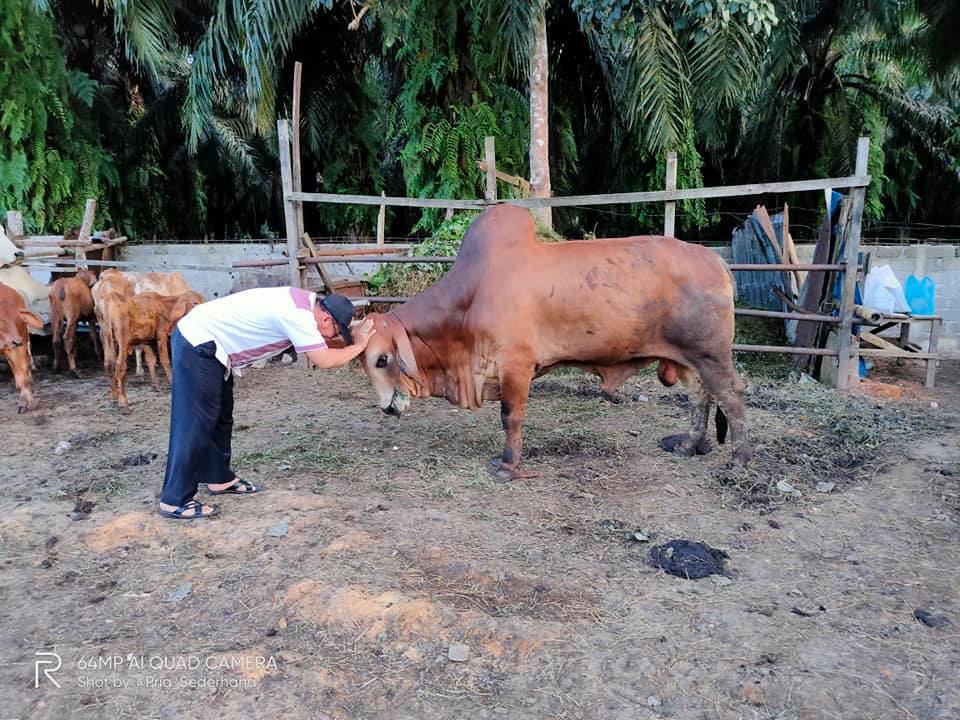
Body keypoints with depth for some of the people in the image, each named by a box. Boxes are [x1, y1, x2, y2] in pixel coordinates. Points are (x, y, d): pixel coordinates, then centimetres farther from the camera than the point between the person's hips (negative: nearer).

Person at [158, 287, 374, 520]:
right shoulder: (298, 315, -24)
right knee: (195, 422, -7)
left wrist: (354, 337, 3)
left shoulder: (307, 301, 4)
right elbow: (325, 361, -24)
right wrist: (358, 346, -9)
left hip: (202, 339, 11)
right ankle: (175, 501, 0)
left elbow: (321, 350, 15)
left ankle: (220, 478, 31)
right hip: (197, 345, -11)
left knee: (221, 415, 18)